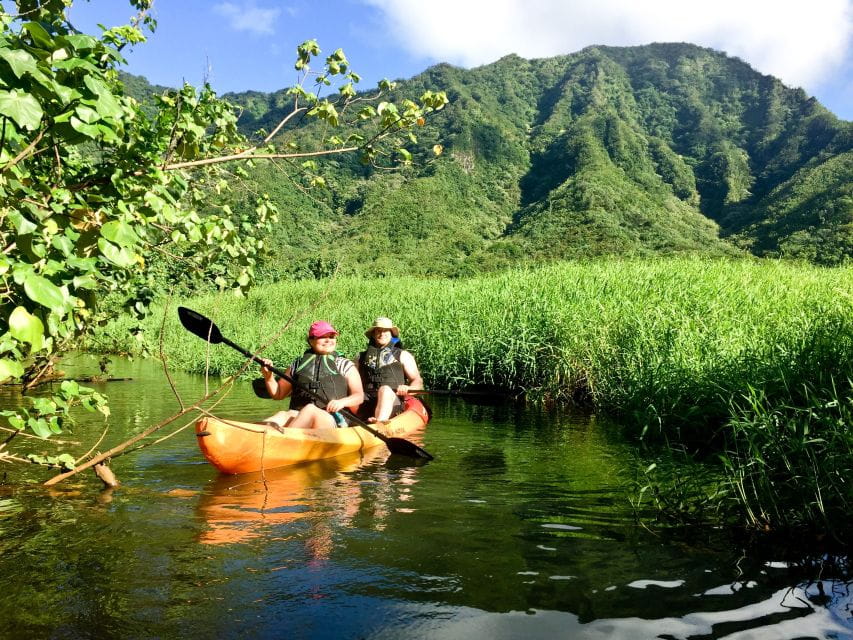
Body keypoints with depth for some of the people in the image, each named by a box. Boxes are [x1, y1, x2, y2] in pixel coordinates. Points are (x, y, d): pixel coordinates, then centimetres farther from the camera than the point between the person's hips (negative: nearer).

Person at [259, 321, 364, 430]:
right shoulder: (298, 364, 20)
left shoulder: (345, 365, 14)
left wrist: (342, 402, -14)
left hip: (334, 421, -2)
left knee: (310, 410, -35)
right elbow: (278, 394, 25)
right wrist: (269, 377, 6)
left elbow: (359, 396, 6)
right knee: (283, 415, -31)